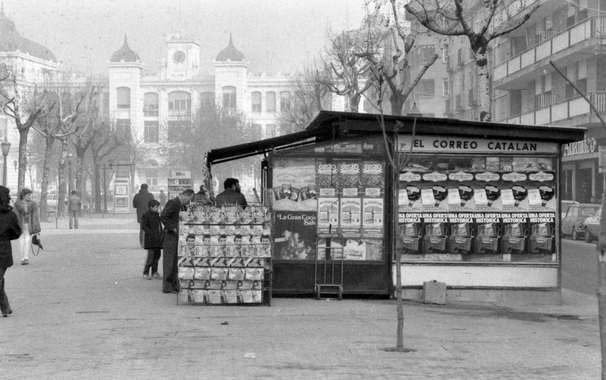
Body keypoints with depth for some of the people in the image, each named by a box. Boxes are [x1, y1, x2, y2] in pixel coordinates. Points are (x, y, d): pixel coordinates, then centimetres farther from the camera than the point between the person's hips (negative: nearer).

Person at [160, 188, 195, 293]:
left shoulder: (183, 206, 16)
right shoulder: (172, 203, -14)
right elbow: (163, 216, -22)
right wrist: (173, 228, -21)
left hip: (179, 237, 9)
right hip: (171, 237, -9)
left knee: (177, 262, 11)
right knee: (169, 262, -4)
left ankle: (175, 285, 17)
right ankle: (167, 287, 0)